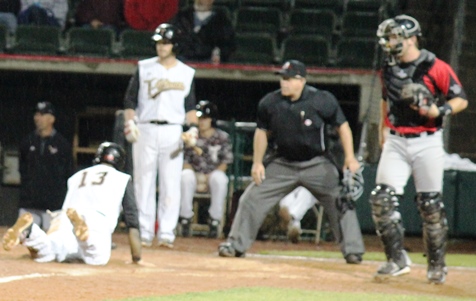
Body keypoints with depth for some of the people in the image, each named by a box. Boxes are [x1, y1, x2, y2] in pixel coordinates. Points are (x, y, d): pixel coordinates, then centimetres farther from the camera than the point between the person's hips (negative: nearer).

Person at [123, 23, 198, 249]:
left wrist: (193, 128, -5)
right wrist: (130, 122, -8)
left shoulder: (186, 73, 11)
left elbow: (190, 107, 12)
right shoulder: (144, 68, 8)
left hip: (173, 133, 0)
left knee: (171, 185, -5)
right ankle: (144, 233, 4)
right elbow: (130, 100, 7)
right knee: (143, 183, -1)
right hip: (145, 130, 0)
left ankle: (166, 234, -3)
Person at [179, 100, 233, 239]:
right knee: (185, 176, -33)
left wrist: (210, 176, -17)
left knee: (219, 178, -35)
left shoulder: (222, 137, 2)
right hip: (195, 174, 1)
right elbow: (185, 161, 3)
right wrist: (198, 178, -14)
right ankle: (185, 219, -28)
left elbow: (225, 163, -1)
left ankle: (214, 221, -28)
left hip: (213, 173, -1)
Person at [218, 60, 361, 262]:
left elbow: (342, 126, -7)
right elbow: (262, 131, 6)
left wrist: (350, 158, -14)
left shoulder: (322, 101, -16)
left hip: (317, 164, -2)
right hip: (283, 164, 2)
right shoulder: (270, 103, -8)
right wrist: (257, 163, 0)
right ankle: (236, 245, 6)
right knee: (251, 198, -5)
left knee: (340, 204, -6)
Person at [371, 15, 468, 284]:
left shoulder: (436, 68, -9)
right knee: (383, 199, -10)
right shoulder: (389, 69, 9)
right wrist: (383, 130, 22)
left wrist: (439, 112, -22)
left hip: (427, 143, -5)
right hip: (396, 142, 5)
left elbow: (461, 100, -6)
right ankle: (397, 259, -3)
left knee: (431, 205, 0)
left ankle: (437, 265, 14)